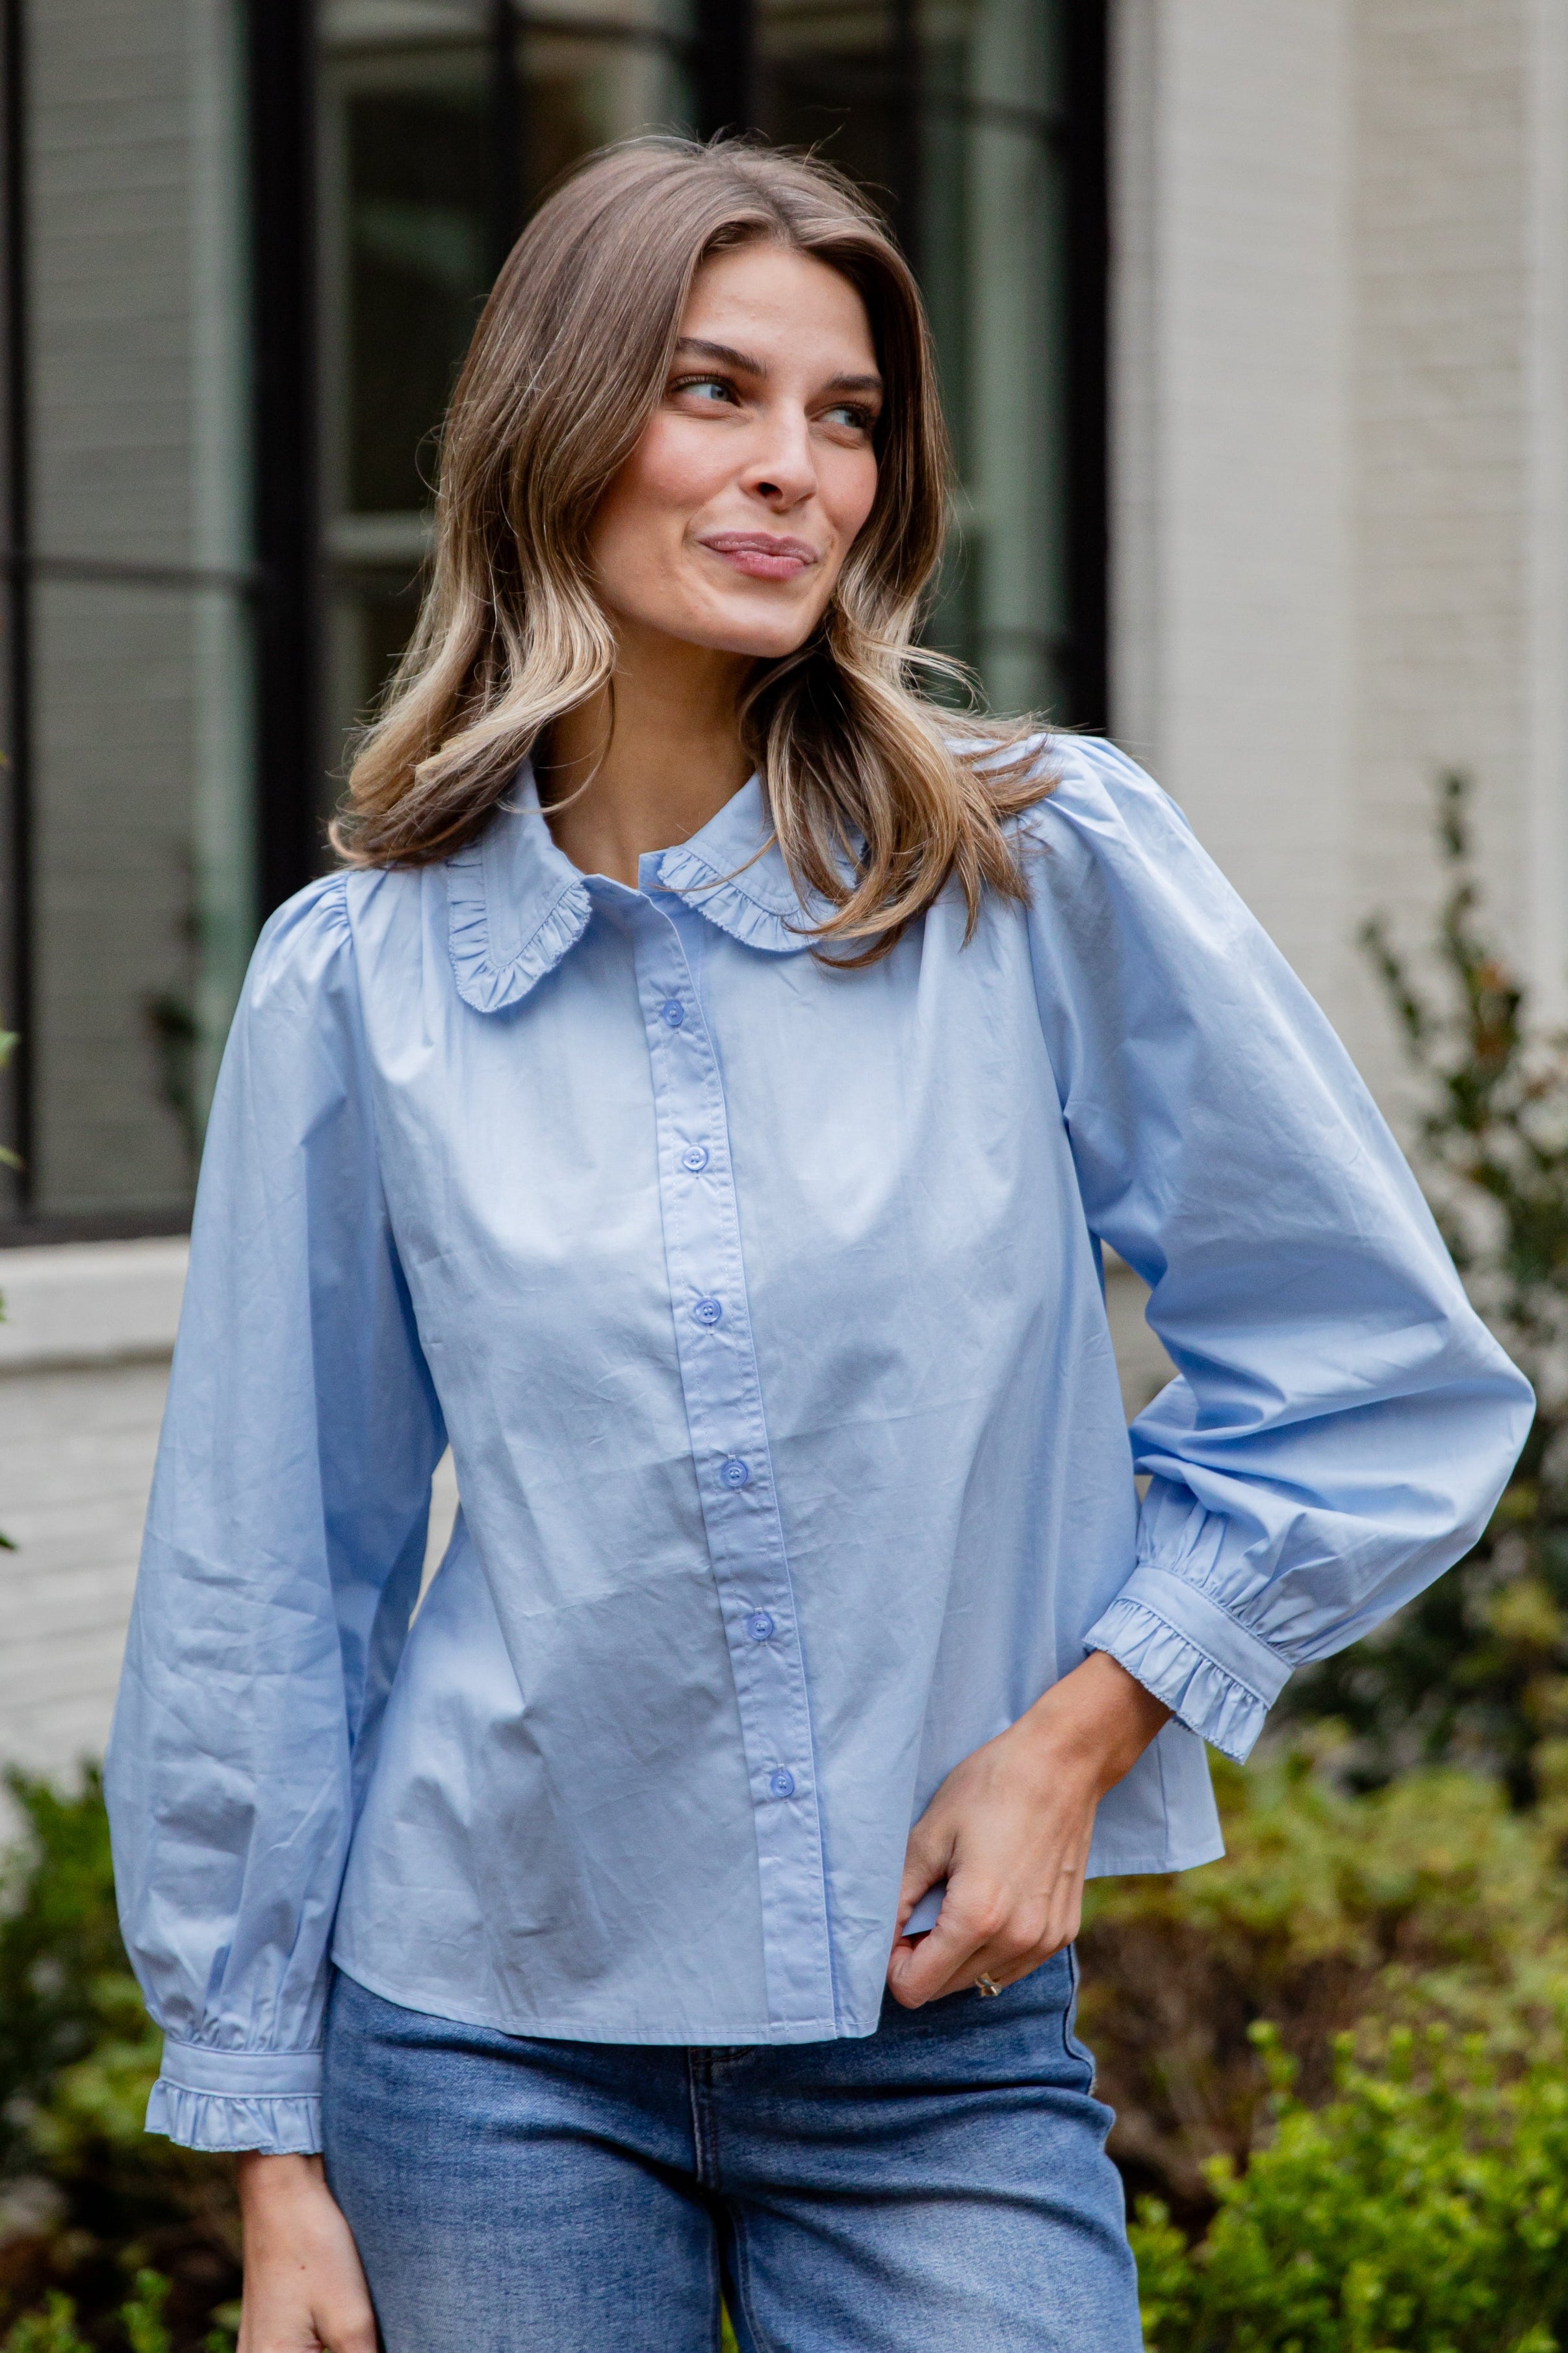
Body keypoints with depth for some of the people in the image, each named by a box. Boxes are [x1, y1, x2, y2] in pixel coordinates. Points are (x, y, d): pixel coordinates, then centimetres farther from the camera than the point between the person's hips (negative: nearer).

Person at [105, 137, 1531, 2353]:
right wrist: (269, 2147, 5)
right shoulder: (358, 981, -1)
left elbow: (1385, 1386, 2)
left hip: (945, 2053, 0)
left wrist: (1081, 1729, -6)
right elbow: (266, 1588, 5)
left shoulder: (1055, 868, -5)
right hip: (488, 2051, 1)